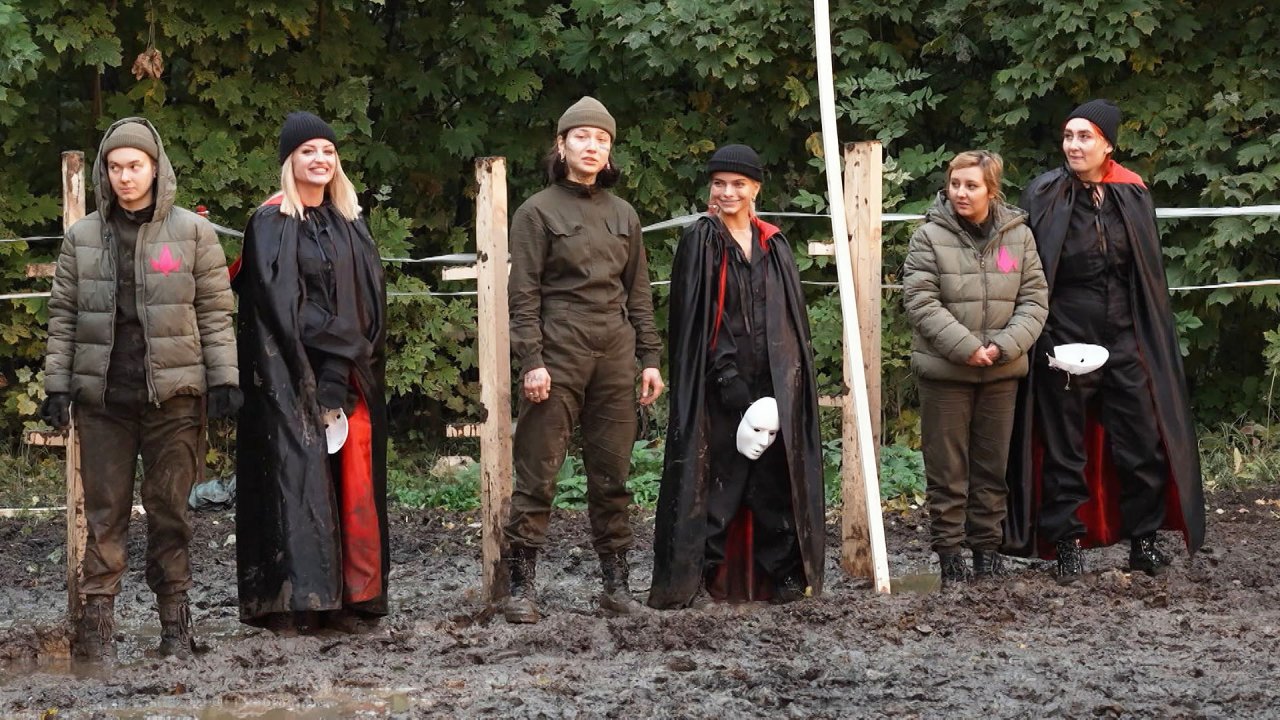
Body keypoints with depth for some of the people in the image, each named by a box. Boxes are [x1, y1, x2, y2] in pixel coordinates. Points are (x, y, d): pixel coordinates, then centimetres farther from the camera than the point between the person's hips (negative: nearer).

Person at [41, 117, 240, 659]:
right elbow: (64, 314, 9)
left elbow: (215, 311, 3)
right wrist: (57, 385, 2)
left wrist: (224, 379, -4)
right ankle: (97, 614, 1)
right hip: (102, 396, 1)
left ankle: (174, 614, 11)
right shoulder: (83, 236, 9)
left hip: (172, 393, -1)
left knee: (169, 508, 4)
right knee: (105, 510, 1)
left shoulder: (192, 232, 3)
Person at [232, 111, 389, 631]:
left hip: (352, 372, 6)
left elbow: (371, 300, 12)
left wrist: (352, 362, -3)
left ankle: (350, 595, 3)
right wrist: (332, 359, -15)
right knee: (298, 475, -10)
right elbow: (278, 304, -10)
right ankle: (293, 600, -12)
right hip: (293, 374, -5)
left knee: (352, 480, 1)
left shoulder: (349, 225, 17)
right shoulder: (271, 224, -1)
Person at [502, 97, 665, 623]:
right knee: (537, 472, -6)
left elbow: (638, 293, 17)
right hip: (558, 355, -5)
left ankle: (616, 581, 12)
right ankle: (521, 585, -4)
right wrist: (530, 361, -13)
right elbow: (524, 294, -5)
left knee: (612, 475, 7)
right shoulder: (538, 213, 1)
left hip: (614, 356, 5)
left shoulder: (623, 215, 15)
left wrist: (649, 358, 10)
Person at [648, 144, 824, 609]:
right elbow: (692, 320, -8)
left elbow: (792, 317, 15)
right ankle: (696, 581, -2)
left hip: (773, 380, 5)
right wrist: (727, 379, -16)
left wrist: (791, 376, 4)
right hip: (718, 385, -5)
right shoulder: (700, 241, -2)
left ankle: (782, 577, 12)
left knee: (775, 479, 6)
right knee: (716, 480, -5)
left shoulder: (773, 245, 14)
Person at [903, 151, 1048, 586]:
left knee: (993, 464, 11)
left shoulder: (1019, 235, 4)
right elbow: (921, 302, -11)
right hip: (945, 370, -3)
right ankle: (949, 551, 8)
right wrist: (966, 347, -19)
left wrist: (1005, 345, -13)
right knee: (947, 467, 2)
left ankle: (987, 545, 21)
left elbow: (1034, 298, 2)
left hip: (1002, 371, 3)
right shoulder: (929, 237, -6)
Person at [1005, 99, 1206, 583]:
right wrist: (1041, 340, -11)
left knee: (1141, 443, 3)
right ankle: (1068, 542, 11)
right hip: (1064, 338, -2)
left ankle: (1144, 540, 14)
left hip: (1125, 338, 2)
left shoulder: (1133, 196, 5)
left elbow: (1150, 273, 11)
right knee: (1065, 446, 4)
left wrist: (1153, 339, 7)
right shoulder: (1044, 197, -3)